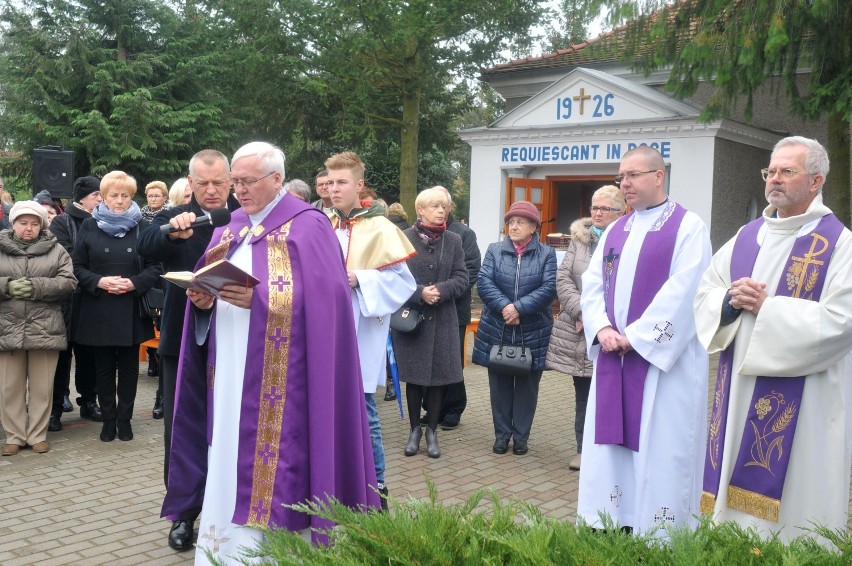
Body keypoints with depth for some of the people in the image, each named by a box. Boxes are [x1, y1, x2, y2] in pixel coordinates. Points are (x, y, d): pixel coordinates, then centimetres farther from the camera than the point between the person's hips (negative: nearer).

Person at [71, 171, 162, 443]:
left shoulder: (142, 226, 2)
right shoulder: (90, 226, 3)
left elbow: (155, 267, 1)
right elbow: (77, 267, 2)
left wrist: (134, 283, -16)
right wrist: (99, 282, -14)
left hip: (132, 310, 0)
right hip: (98, 310, 1)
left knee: (129, 367, 7)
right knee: (104, 367, 8)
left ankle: (124, 419, 18)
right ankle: (108, 419, 19)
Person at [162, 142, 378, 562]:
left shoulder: (308, 226, -5)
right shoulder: (229, 228, 15)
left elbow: (322, 297, -15)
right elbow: (207, 286, 14)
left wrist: (258, 299, -23)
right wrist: (203, 297, -9)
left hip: (278, 380, -6)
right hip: (231, 373, 6)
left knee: (271, 473, -3)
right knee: (229, 465, 9)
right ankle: (226, 547, 20)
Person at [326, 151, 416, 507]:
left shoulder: (379, 228, -6)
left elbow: (403, 280, -10)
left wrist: (359, 279, -19)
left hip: (360, 336, -5)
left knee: (362, 412, 1)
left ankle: (375, 486, 15)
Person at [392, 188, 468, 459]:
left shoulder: (453, 240, 5)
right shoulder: (403, 239, -4)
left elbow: (461, 278, 2)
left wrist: (441, 290, -16)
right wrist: (419, 293, -20)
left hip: (442, 319, 2)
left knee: (438, 375, 6)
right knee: (413, 376, 7)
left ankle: (432, 431, 20)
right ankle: (415, 429, 22)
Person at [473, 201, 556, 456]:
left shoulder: (546, 254, 1)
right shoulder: (494, 250, 6)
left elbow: (549, 288, -11)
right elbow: (484, 282, -6)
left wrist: (519, 308, -21)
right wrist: (504, 306, -21)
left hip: (533, 332, -1)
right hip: (497, 330, 1)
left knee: (527, 385, 7)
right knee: (500, 384, 9)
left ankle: (521, 436, 19)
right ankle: (502, 434, 20)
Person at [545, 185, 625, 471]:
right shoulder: (578, 239, 10)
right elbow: (562, 279, 3)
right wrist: (581, 313, -10)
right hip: (578, 332, 4)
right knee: (583, 393, 12)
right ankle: (583, 448, 21)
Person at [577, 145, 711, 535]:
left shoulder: (688, 227, -5)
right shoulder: (615, 230, 15)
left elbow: (681, 293, -15)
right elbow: (592, 285, 10)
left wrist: (635, 337, -16)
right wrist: (602, 328, -8)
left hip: (663, 359, -6)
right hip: (613, 356, 6)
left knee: (659, 448, -1)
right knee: (609, 444, 9)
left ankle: (658, 536, 11)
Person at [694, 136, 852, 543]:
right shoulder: (748, 235, 12)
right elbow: (705, 291, 12)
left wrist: (766, 306, -17)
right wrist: (730, 300, -9)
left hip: (800, 402, -5)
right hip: (740, 389, 6)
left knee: (787, 497, 0)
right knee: (736, 486, 11)